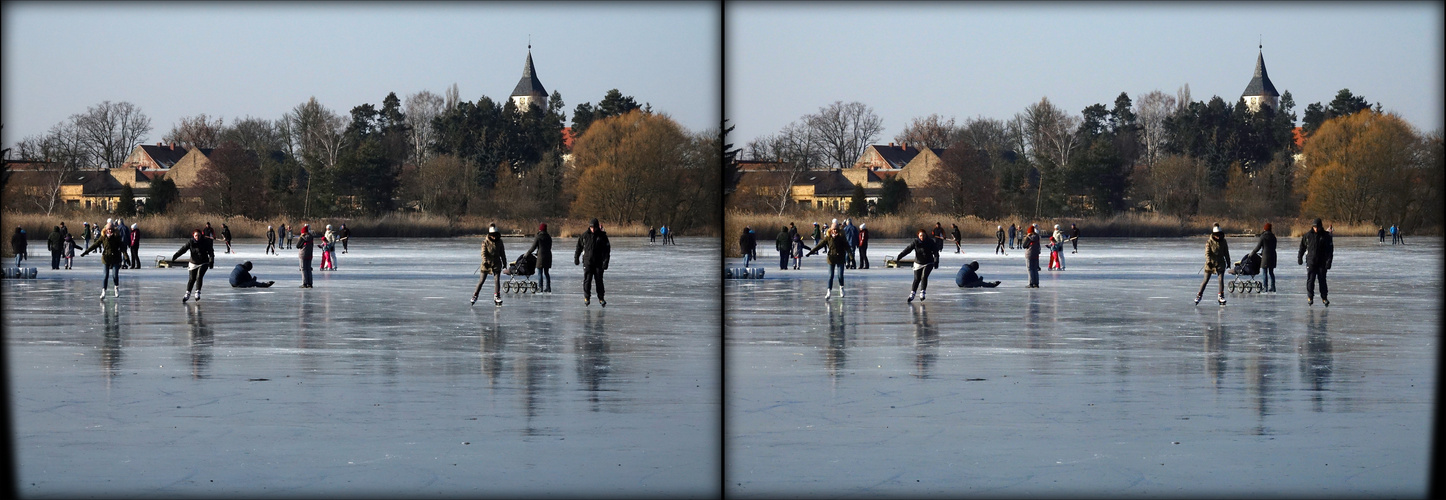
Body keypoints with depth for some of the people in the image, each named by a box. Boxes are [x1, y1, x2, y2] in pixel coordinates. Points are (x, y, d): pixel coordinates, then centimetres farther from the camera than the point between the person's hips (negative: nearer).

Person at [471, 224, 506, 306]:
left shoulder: (499, 241, 3)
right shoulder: (485, 242, -7)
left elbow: (502, 253, 13)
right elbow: (483, 253, -14)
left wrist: (504, 263, 16)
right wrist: (485, 261, -29)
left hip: (496, 263, 2)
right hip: (487, 263, -2)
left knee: (497, 280, -8)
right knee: (482, 280, 1)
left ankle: (496, 296, 0)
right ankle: (475, 295, 14)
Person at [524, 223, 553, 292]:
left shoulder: (538, 237, -8)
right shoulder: (549, 237, 10)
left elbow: (533, 247, -7)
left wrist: (527, 253, 8)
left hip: (541, 256, -6)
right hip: (548, 255, 6)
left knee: (540, 273, 0)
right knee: (546, 272, 14)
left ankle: (540, 288, -3)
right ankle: (548, 288, 14)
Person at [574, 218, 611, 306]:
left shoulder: (602, 236, -3)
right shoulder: (584, 235, 2)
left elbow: (607, 249, -3)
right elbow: (579, 247, 14)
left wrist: (606, 262, -10)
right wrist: (576, 258, 16)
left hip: (599, 262, -1)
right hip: (587, 262, 1)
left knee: (599, 281, 1)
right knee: (587, 280, -6)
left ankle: (601, 299, 11)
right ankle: (586, 298, 3)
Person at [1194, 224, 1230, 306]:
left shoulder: (1223, 242, 3)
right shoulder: (1209, 242, -7)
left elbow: (1226, 253, 12)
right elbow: (1207, 253, -14)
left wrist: (1228, 262, 17)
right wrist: (1208, 261, -29)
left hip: (1220, 263, 2)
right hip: (1210, 263, -2)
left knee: (1221, 280, -8)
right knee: (1206, 280, 0)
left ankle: (1220, 296, 4)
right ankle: (1199, 295, 12)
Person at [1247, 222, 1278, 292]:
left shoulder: (1262, 237, -10)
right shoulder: (1273, 237, 9)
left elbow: (1258, 247, -10)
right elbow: (1274, 247, 14)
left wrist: (1252, 253, 5)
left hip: (1265, 256, -6)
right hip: (1272, 255, 6)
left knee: (1264, 272, 0)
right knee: (1271, 272, 13)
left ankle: (1264, 287, -3)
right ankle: (1272, 287, 13)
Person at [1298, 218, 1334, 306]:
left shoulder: (1326, 236, -3)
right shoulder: (1308, 235, 2)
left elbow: (1330, 250, -4)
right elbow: (1302, 247, 14)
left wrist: (1328, 262, -11)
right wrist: (1299, 258, 17)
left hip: (1322, 262, -1)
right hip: (1311, 262, 1)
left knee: (1322, 280, 1)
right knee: (1310, 280, -3)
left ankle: (1324, 298, 9)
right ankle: (1310, 297, 6)